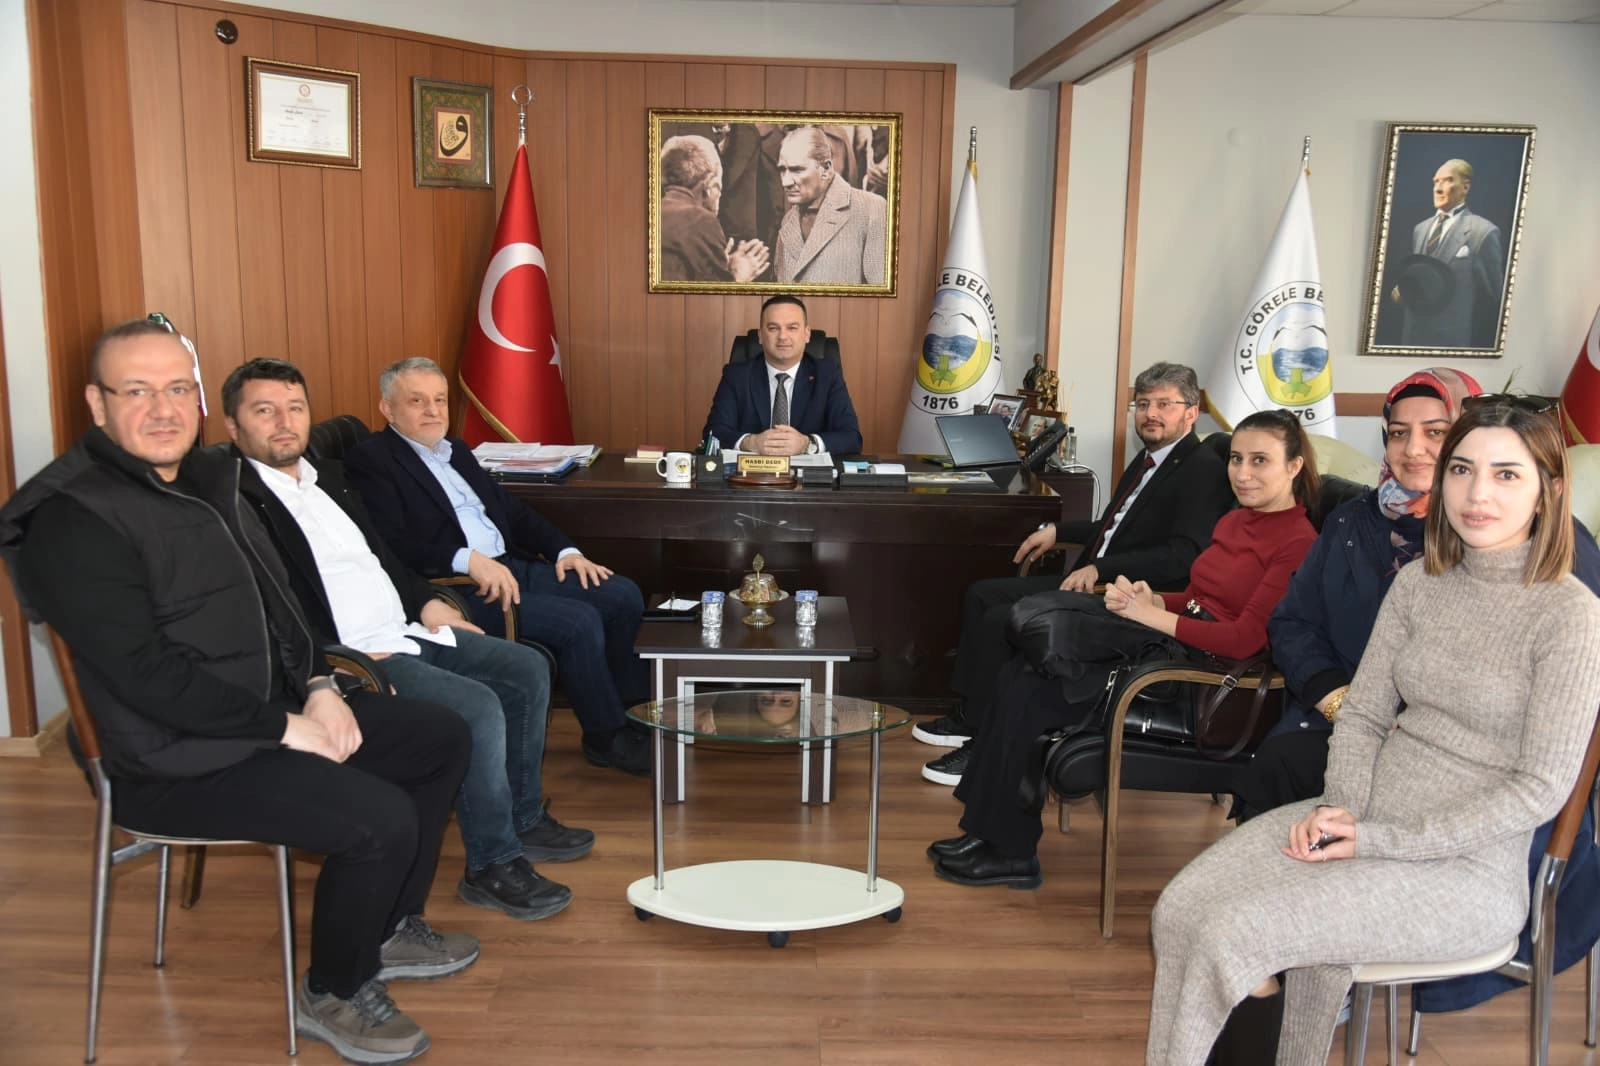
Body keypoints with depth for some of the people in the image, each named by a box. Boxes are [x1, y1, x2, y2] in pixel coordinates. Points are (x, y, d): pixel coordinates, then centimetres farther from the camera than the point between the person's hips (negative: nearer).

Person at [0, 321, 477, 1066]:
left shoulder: (206, 478, 8)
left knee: (441, 739, 10)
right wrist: (285, 726, -22)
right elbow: (146, 674, -26)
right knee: (382, 819, -24)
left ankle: (391, 928, 25)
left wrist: (317, 686, 0)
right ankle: (332, 993, 4)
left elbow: (271, 597, 16)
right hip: (179, 761, -9)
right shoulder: (72, 519, -20)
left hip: (275, 710, 10)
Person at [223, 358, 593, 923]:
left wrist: (427, 602, 10)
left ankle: (522, 816, 18)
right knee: (478, 708, -24)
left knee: (528, 670, 6)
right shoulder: (236, 498, -12)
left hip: (405, 631, 10)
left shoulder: (329, 475, 17)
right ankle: (492, 864, -7)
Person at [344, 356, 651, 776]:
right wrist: (468, 559, -27)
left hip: (511, 564, 9)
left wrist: (564, 549, 6)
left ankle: (631, 708, 12)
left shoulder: (457, 450, 22)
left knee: (623, 596, -4)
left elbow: (511, 508, 21)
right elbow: (391, 547, -17)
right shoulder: (370, 461, -4)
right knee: (579, 622, -23)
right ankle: (606, 736, -3)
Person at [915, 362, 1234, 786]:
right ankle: (970, 715, 15)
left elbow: (1183, 556, -24)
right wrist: (1057, 531, 17)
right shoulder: (1149, 460, 17)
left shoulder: (1204, 470, -13)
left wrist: (1100, 569, -26)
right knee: (982, 595, 9)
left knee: (1001, 621, -21)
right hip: (1090, 580, 10)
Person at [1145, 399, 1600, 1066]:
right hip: (1366, 819, 5)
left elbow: (1539, 789, -13)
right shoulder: (1418, 584, 6)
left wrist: (1380, 839, -15)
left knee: (1231, 935, -21)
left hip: (1466, 867, -5)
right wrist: (1340, 807, -9)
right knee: (1178, 913, -14)